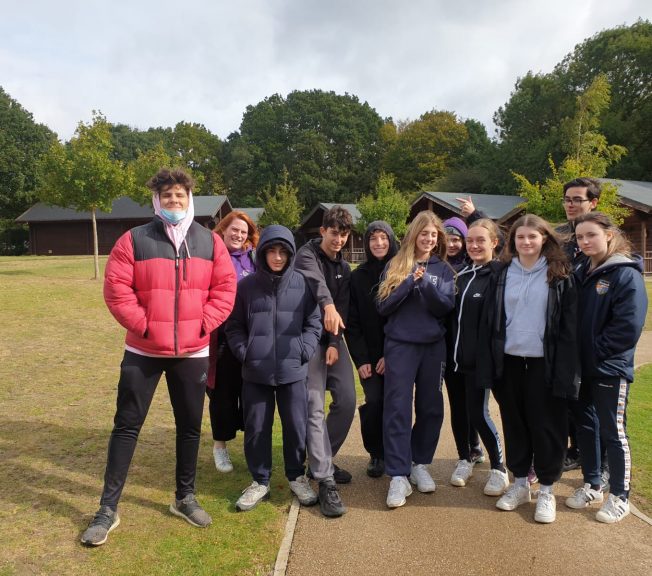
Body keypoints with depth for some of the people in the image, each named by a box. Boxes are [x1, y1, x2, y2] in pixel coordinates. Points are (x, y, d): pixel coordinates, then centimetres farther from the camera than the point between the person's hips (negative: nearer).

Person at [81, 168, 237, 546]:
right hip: (143, 351, -2)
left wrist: (203, 324, -8)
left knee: (190, 426, 12)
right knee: (127, 426, 5)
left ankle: (185, 498, 31)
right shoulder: (134, 240, -4)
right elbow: (116, 289, -8)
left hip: (192, 352, 2)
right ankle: (108, 508, 18)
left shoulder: (210, 242, 2)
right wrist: (143, 325, -13)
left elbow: (225, 288, 1)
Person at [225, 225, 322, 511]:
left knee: (296, 426, 9)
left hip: (293, 370, 0)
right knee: (256, 428, 9)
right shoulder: (246, 285, 0)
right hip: (255, 372, 1)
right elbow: (234, 326, 7)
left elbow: (314, 323, 5)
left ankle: (297, 477, 30)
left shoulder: (302, 284, -1)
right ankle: (260, 481, 27)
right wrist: (244, 352, -5)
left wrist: (304, 351, -6)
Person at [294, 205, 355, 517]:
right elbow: (315, 279, -30)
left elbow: (344, 308, 4)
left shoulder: (344, 267, 13)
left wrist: (335, 342, -10)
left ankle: (321, 460, 22)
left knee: (347, 401, 2)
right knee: (314, 408, -10)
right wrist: (327, 304, -51)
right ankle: (325, 480, -6)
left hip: (334, 340, 6)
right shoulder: (307, 255, -6)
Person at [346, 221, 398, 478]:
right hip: (369, 354, 1)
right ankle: (376, 454, 15)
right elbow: (352, 321, 2)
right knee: (374, 402, -7)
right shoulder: (358, 276, 5)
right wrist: (360, 358, -6)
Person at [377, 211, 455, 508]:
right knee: (397, 408, -7)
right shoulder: (395, 266, 4)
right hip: (400, 344, -2)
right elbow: (383, 306, -4)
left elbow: (446, 306, -4)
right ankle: (398, 475, -2)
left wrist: (425, 284, -19)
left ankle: (420, 464, 25)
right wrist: (410, 282, -15)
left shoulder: (443, 269, 8)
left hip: (434, 345, 2)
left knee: (430, 406, 8)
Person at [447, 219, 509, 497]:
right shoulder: (462, 274, 11)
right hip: (455, 354, 6)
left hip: (479, 357, -6)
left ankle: (499, 469, 15)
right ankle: (465, 460, 30)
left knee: (478, 413, -3)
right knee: (458, 409, 13)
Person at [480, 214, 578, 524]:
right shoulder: (504, 274, 7)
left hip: (544, 363, -3)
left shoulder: (559, 276, -2)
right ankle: (520, 483, 28)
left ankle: (546, 490, 21)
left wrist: (564, 370, -12)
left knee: (547, 426, 5)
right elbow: (491, 322, 5)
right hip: (509, 361, 3)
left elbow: (569, 326, -6)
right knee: (514, 423, 12)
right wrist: (488, 364, -1)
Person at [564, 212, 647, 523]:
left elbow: (629, 327, -19)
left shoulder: (626, 275, -12)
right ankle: (591, 486, 31)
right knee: (585, 427, 15)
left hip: (610, 369, -6)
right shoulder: (581, 274, 8)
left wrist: (595, 352, -15)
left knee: (612, 432, 4)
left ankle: (619, 497, 20)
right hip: (581, 368, 7)